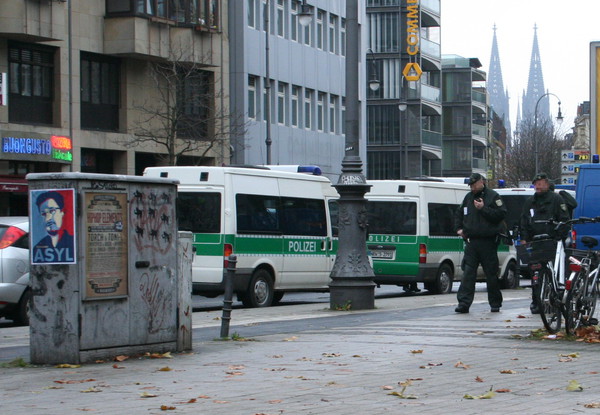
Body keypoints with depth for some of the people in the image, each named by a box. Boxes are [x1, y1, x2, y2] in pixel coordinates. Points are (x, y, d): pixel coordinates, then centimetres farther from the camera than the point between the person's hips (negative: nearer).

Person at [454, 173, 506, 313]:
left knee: (491, 274, 4)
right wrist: (459, 228, 15)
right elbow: (459, 214, 30)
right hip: (471, 241, 4)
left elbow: (501, 214, -13)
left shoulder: (493, 196, -1)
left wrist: (483, 208, -18)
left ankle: (495, 304, 14)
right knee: (468, 273, -5)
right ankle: (464, 303, -9)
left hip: (488, 242, -4)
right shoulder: (469, 197, 16)